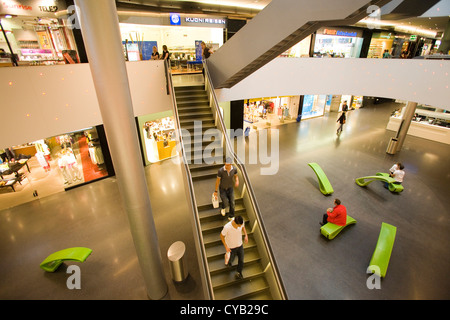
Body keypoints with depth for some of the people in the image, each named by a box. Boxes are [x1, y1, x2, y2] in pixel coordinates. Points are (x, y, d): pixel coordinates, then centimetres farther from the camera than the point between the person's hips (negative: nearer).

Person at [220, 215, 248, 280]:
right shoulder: (227, 227, -38)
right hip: (231, 247, -3)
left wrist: (246, 235, -13)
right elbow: (221, 236, -19)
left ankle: (238, 273, 44)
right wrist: (226, 246, -20)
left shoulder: (241, 222, -26)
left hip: (240, 245, 3)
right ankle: (229, 261, 59)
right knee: (231, 259, 21)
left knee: (241, 261, 14)